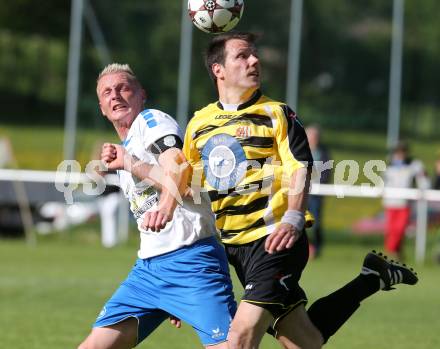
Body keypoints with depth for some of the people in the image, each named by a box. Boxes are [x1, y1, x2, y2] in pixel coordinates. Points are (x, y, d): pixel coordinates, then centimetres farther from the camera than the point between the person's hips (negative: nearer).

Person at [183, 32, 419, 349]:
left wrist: (293, 219, -26)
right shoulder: (198, 124, 12)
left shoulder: (277, 113, 0)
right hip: (233, 247, 5)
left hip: (275, 240, -5)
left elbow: (301, 167, -10)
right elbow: (187, 184, 21)